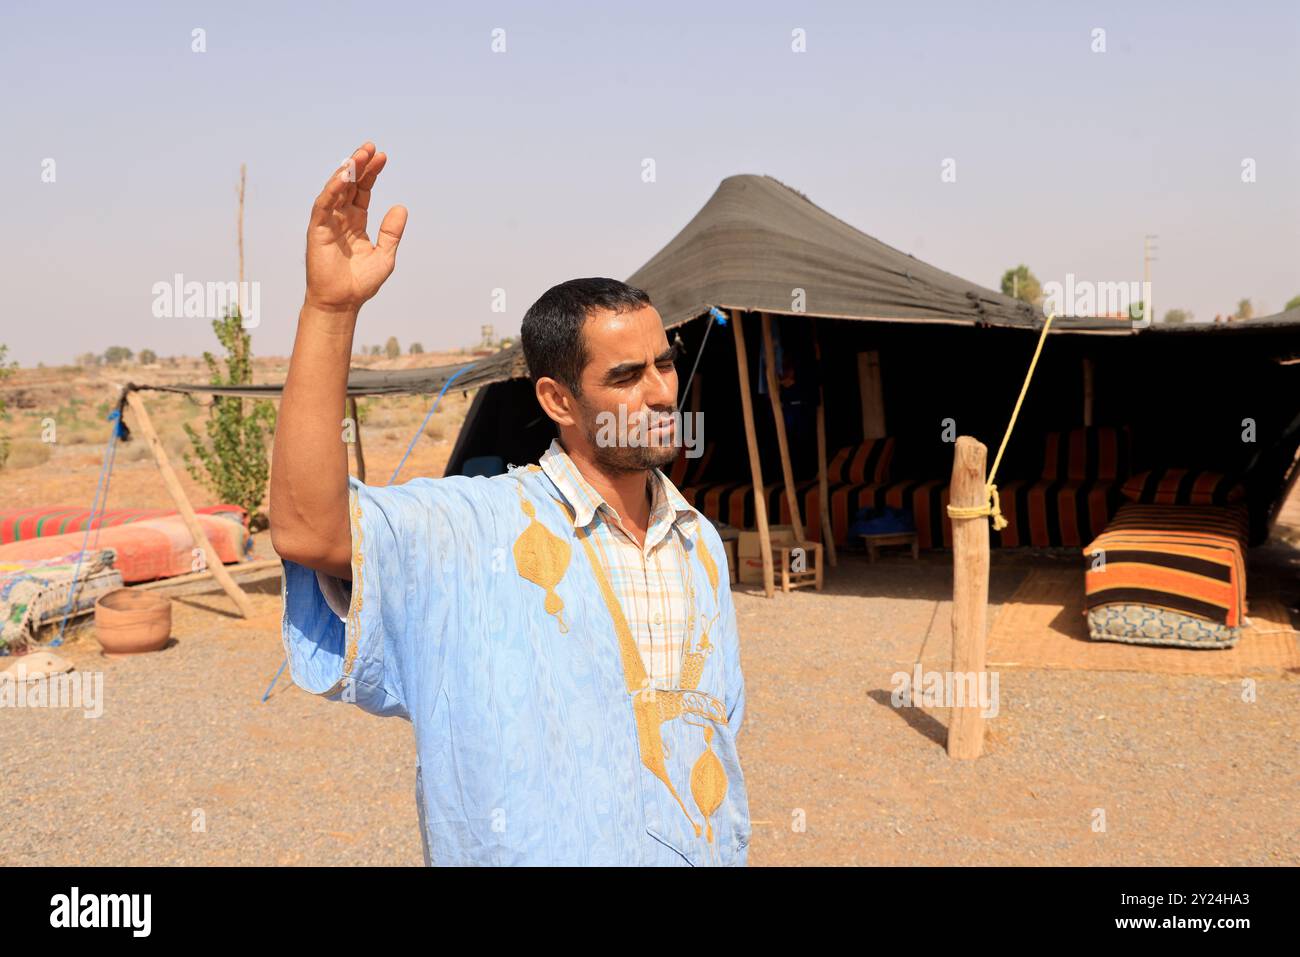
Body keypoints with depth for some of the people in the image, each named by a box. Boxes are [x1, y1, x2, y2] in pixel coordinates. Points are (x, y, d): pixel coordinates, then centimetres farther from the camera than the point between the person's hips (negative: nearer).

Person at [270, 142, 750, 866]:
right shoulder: (476, 528, -17)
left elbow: (722, 731, 10)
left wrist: (733, 848, 9)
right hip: (528, 849, -4)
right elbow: (308, 529, -33)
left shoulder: (702, 543, 2)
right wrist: (331, 306, -38)